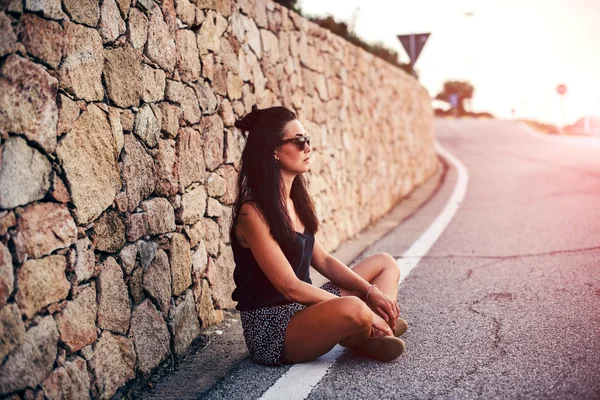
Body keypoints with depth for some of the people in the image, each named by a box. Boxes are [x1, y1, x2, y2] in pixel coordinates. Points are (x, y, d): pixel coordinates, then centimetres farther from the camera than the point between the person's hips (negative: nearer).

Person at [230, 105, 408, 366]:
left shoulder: (293, 201, 9)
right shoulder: (253, 213, -19)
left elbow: (323, 260, 13)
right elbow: (291, 287, -23)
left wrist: (371, 292, -1)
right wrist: (359, 308, -19)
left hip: (302, 307, 10)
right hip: (271, 327, -10)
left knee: (385, 264, 13)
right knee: (353, 309, -37)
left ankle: (374, 335, -12)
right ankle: (360, 339, -1)